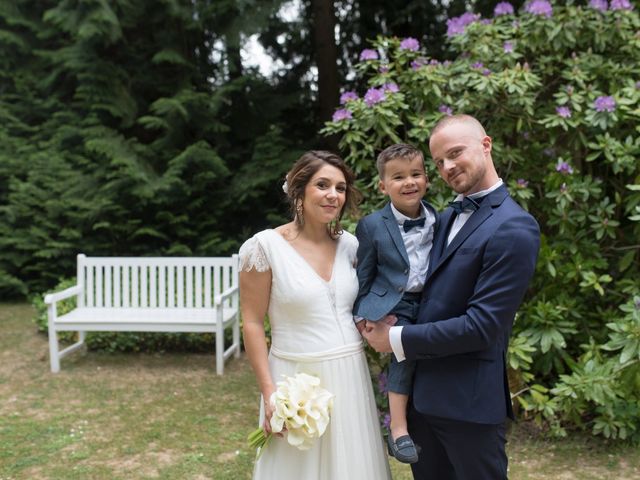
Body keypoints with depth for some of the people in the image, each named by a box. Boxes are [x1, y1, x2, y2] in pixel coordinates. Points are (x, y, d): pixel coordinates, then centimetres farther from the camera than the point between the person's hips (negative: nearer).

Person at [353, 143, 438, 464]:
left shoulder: (440, 221, 2)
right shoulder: (371, 226, -5)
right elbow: (364, 275, 1)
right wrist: (361, 314, -2)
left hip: (428, 304, 4)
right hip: (389, 304, -4)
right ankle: (398, 426, -19)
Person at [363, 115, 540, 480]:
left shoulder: (514, 227, -16)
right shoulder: (447, 217, 11)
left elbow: (481, 325, -21)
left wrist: (398, 339, -15)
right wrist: (381, 320, -4)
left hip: (470, 402, -7)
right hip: (423, 393, 8)